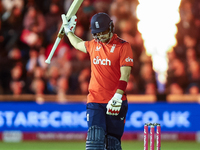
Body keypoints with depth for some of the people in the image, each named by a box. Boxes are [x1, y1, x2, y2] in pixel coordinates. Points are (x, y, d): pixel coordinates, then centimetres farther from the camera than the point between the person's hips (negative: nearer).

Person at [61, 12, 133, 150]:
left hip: (116, 102, -3)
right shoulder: (93, 45, 12)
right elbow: (78, 44, 37)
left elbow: (125, 75, -13)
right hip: (95, 101, 3)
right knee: (95, 139, -11)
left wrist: (117, 97, -23)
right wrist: (69, 31, 44)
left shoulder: (123, 46, -4)